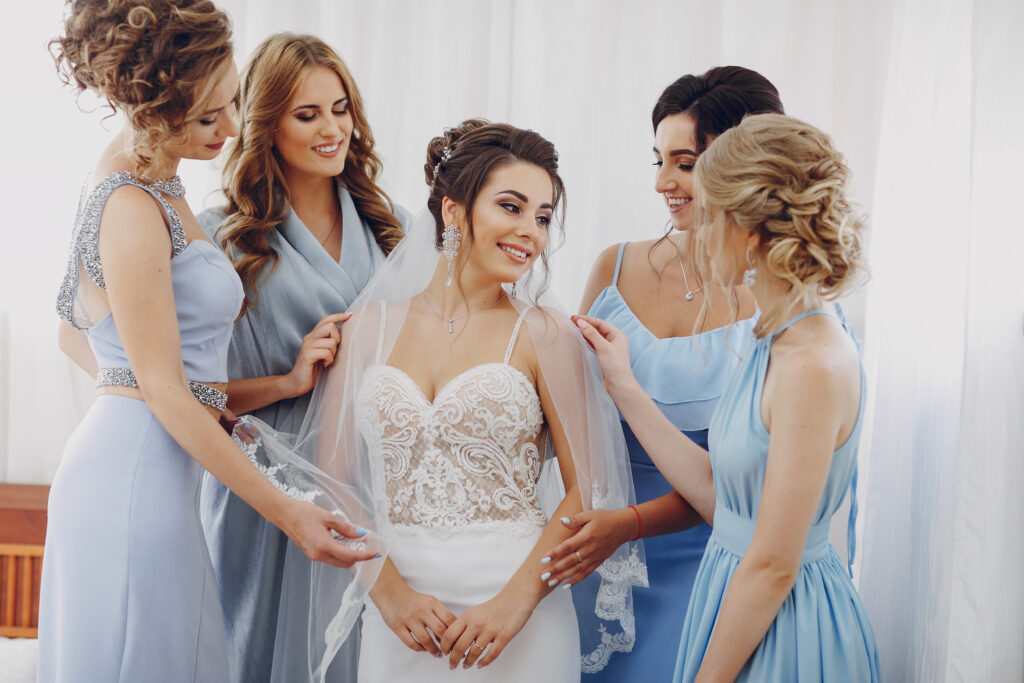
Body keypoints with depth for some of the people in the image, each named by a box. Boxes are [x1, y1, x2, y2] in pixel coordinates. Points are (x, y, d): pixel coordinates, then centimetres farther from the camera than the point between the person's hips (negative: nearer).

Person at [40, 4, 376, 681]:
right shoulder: (132, 211, -18)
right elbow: (164, 391, -18)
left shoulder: (149, 180, 12)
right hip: (135, 479, -10)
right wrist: (287, 511, -16)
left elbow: (76, 330, 20)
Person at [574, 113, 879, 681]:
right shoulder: (774, 340, 5)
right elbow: (718, 493, 6)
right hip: (737, 595, 9)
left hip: (782, 635, -9)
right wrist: (622, 385, 12)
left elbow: (774, 565, -22)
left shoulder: (814, 364, -24)